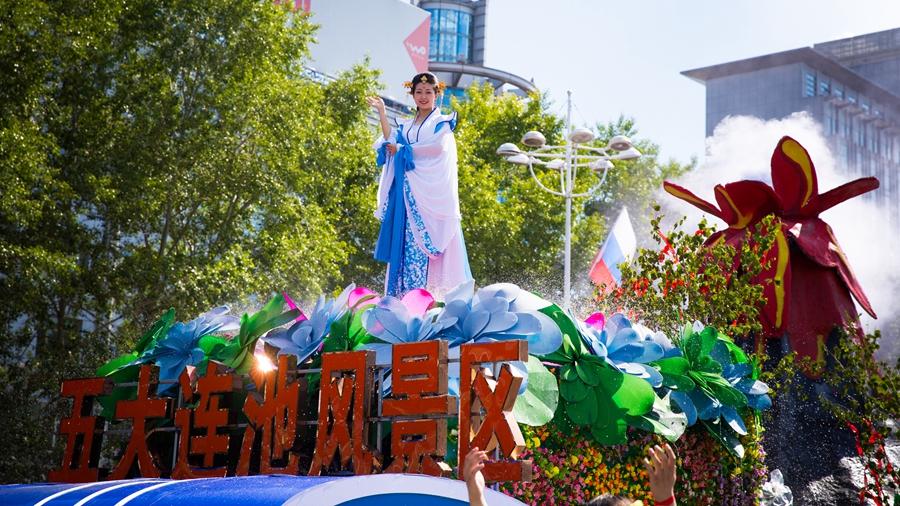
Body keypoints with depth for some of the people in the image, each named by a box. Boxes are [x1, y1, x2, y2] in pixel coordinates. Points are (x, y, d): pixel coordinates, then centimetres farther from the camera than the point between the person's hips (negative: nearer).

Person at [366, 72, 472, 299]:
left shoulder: (442, 122, 7)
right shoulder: (407, 125, 22)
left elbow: (437, 147, -11)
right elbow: (392, 141, 3)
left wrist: (403, 150, -6)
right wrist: (382, 113, 3)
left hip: (430, 192, -5)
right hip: (408, 193, 5)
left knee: (425, 238, -14)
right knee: (406, 240, -3)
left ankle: (430, 293, -18)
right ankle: (405, 294, -5)